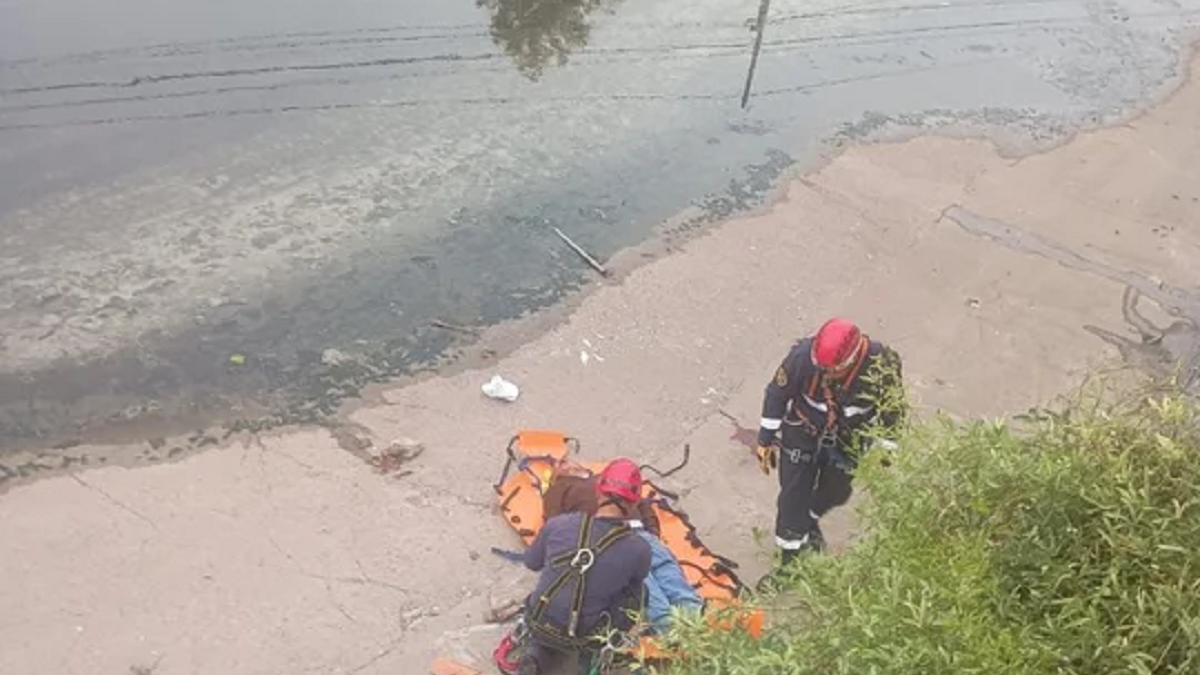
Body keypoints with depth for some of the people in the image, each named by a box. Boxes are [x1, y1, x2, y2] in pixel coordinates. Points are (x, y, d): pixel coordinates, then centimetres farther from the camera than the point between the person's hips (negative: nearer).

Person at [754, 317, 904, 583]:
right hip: (803, 432, -1)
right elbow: (776, 394, -15)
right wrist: (765, 441, -7)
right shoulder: (803, 355, -33)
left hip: (848, 439, 1)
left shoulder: (882, 365, -32)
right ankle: (790, 562, 22)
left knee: (835, 492, 18)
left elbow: (891, 412, -13)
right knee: (793, 496, 2)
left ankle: (809, 521, 53)